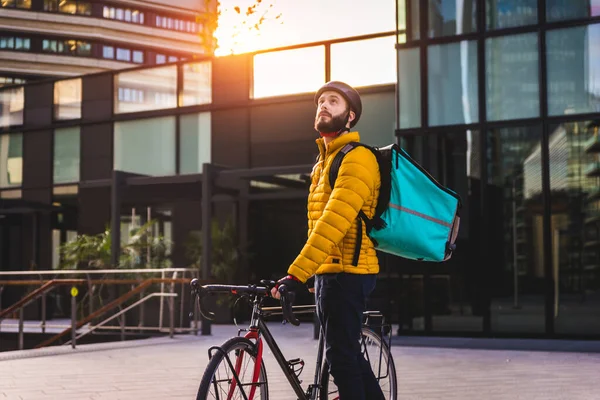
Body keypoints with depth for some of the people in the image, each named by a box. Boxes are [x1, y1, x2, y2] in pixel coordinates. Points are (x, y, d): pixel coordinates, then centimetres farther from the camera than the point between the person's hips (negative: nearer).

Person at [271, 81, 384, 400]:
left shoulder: (357, 158, -13)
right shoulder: (322, 164, 19)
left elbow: (334, 222, -23)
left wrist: (296, 273, -28)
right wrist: (306, 272, 18)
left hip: (347, 272, -10)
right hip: (328, 273, 10)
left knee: (341, 357, -6)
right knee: (347, 354, 16)